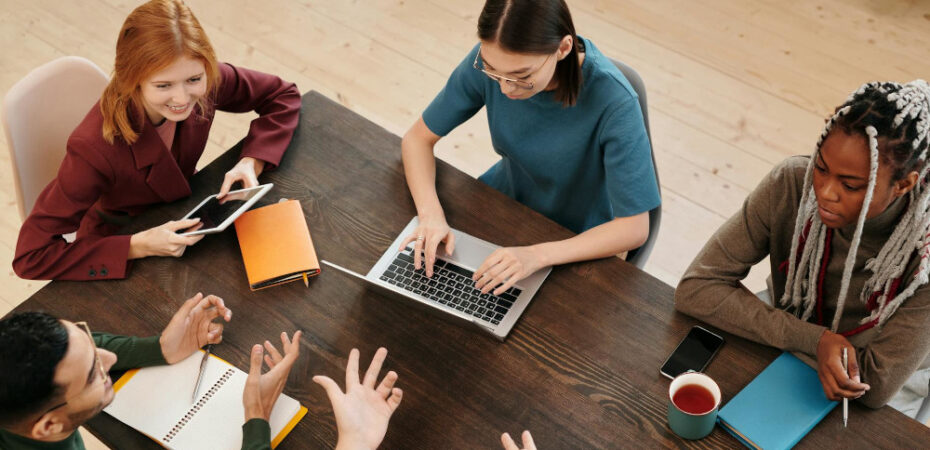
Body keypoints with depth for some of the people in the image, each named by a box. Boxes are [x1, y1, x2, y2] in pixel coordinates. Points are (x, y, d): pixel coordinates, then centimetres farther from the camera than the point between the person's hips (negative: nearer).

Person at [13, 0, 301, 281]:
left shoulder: (206, 82, -24)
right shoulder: (95, 148, -37)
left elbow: (282, 96, -7)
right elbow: (31, 258, -34)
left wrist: (251, 163, -23)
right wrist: (139, 246, -40)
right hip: (120, 251, -4)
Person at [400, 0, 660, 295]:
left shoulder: (614, 102, -34)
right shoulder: (490, 60, -23)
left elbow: (634, 229, -28)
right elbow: (418, 138, -11)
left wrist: (537, 255, -41)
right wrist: (430, 213, -29)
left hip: (577, 243, -3)